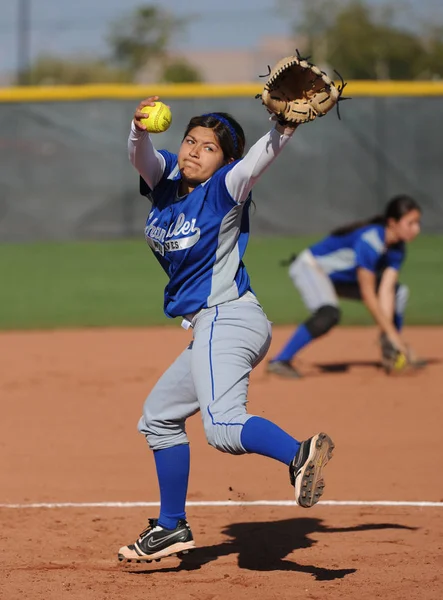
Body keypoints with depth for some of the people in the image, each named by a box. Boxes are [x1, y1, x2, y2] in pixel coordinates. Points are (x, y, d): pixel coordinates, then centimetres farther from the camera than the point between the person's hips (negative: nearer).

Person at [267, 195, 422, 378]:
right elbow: (367, 294, -33)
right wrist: (390, 332, -31)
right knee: (329, 313, -36)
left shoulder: (397, 248, -9)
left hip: (343, 278, 9)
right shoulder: (370, 240, -34)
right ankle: (280, 361, -32)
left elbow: (385, 291, -15)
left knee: (399, 293, 5)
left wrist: (388, 335, -25)